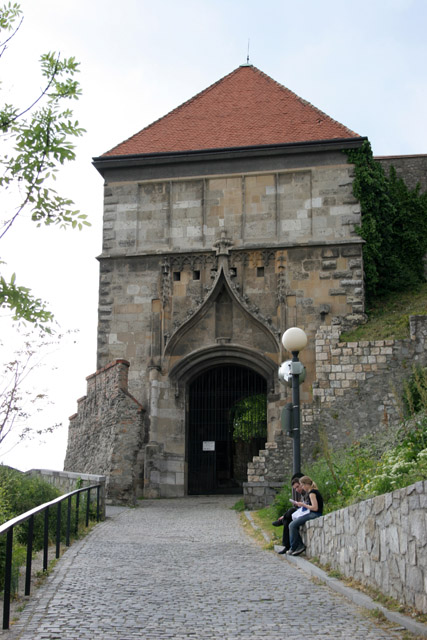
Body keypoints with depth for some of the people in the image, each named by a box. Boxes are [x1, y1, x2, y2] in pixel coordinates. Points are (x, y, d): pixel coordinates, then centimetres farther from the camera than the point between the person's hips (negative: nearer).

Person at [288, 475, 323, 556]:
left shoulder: (312, 493, -14)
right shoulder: (314, 491, 16)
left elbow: (315, 508, -22)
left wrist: (303, 505, -10)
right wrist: (303, 504, 11)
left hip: (314, 514, -11)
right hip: (313, 514, 11)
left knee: (292, 525, -14)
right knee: (294, 524, 11)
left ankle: (294, 548, -7)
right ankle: (300, 545, 5)